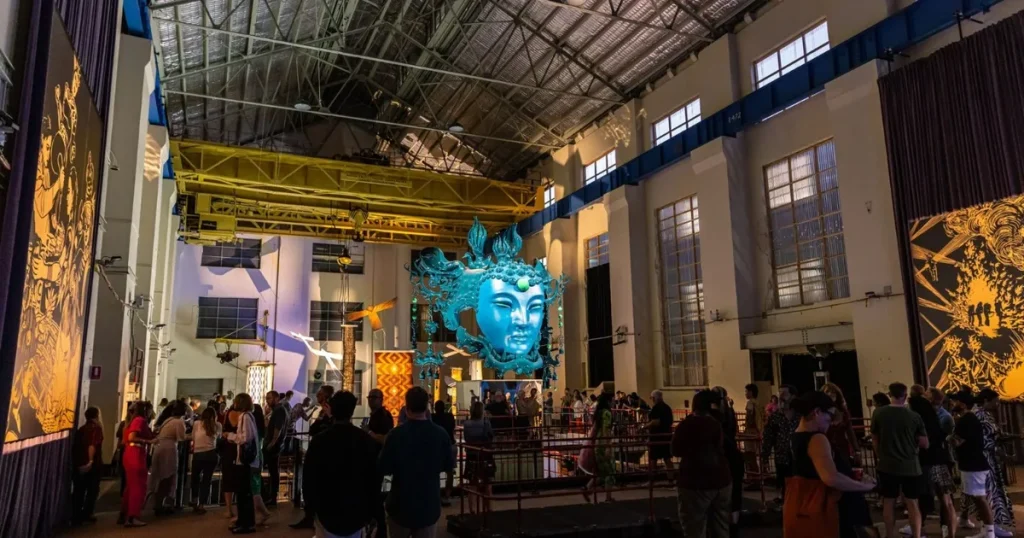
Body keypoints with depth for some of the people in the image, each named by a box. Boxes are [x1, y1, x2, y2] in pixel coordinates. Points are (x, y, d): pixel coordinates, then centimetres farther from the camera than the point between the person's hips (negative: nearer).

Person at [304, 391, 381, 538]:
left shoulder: (318, 441, -12)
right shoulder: (368, 441, -6)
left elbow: (309, 479, -7)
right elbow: (375, 478, 0)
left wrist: (311, 507, 6)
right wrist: (370, 510, 10)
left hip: (327, 511, -2)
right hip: (357, 512, 2)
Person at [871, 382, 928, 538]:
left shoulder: (878, 413, -6)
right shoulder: (914, 416, -9)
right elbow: (924, 444, -3)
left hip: (887, 465, 1)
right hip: (910, 466, -1)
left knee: (889, 502, 10)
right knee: (912, 503, 9)